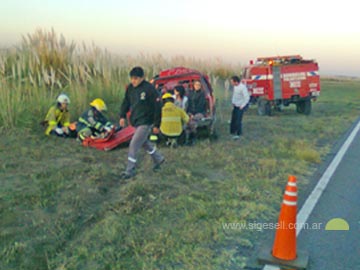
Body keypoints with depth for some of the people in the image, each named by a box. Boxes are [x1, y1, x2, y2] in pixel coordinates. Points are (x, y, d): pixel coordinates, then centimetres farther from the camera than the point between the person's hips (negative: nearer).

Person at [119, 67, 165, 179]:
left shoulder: (149, 89, -19)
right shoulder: (130, 88, 1)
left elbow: (157, 108, -16)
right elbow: (126, 102, 14)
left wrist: (156, 125, -13)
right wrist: (122, 116, 3)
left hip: (145, 122, -8)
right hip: (135, 121, 8)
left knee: (134, 145, -10)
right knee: (144, 142, 23)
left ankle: (130, 171, 2)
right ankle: (158, 158, 45)